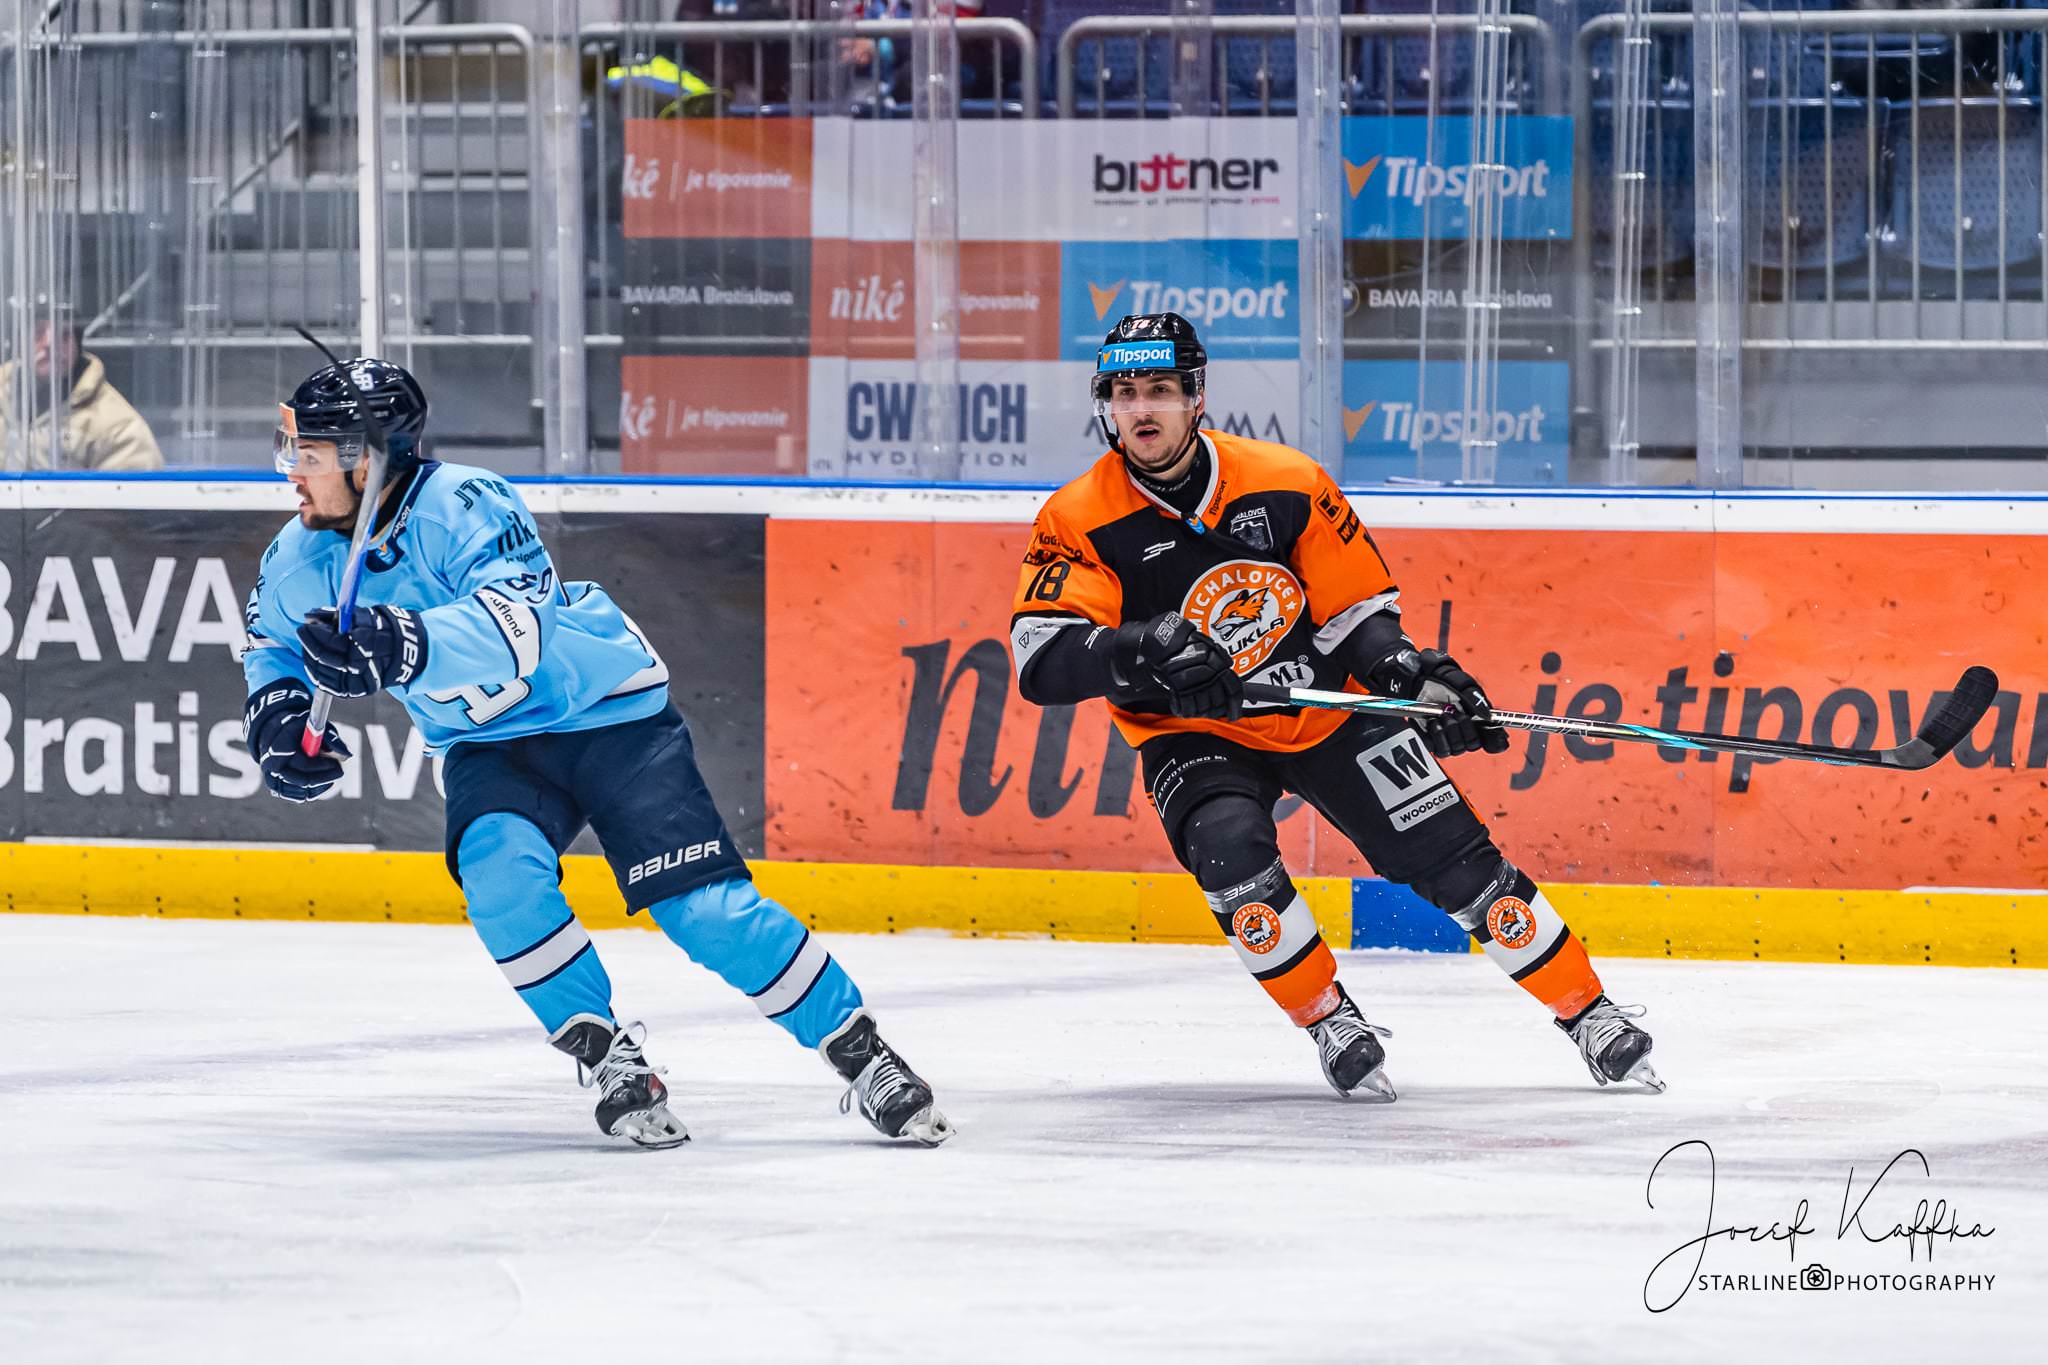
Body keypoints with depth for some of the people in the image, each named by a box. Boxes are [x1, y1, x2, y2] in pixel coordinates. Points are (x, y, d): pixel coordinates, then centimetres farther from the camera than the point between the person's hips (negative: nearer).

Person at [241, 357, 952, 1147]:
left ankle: (863, 1056, -2)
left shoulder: (464, 507, -27)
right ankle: (606, 1056, -12)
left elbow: (517, 625, -43)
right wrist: (278, 715, -7)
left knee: (705, 909, -14)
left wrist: (404, 647, -58)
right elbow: (274, 645, 14)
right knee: (499, 870, -27)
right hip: (491, 746, 5)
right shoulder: (301, 559, -6)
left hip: (610, 717, -5)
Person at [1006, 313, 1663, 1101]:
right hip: (1196, 737, -1)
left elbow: (1356, 608, -1)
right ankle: (1332, 1025, -10)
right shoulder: (1080, 522, -16)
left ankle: (1591, 1015, 12)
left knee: (1455, 861, -3)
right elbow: (1041, 661, -26)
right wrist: (1141, 652, -43)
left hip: (1329, 710, 1)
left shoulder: (1287, 484, -12)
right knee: (1231, 851, -30)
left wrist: (1418, 678, -19)